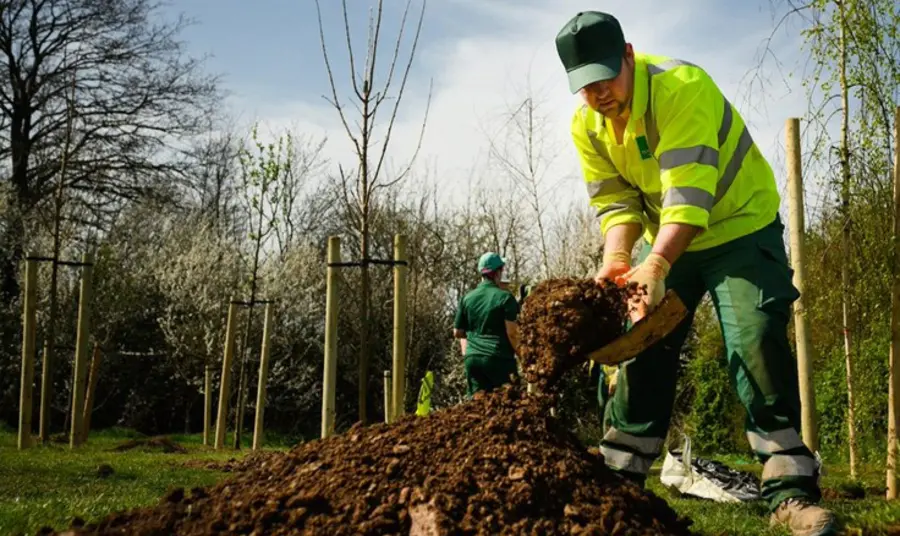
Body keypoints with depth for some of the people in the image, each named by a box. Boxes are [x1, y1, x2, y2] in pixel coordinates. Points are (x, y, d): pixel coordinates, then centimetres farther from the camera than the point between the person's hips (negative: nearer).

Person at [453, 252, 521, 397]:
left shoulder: (467, 298, 8)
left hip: (472, 358, 5)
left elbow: (457, 333, 13)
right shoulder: (505, 297, -7)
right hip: (499, 358, -4)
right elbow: (511, 332, -13)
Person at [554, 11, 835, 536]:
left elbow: (688, 194, -38)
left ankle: (792, 492, -12)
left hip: (740, 227, -6)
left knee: (757, 346, -18)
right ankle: (617, 478, 14)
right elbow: (615, 200, -8)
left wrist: (655, 265, -49)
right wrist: (617, 257, -27)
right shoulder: (586, 123, -9)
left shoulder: (683, 88, -29)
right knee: (643, 352, 5)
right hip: (666, 241, 6)